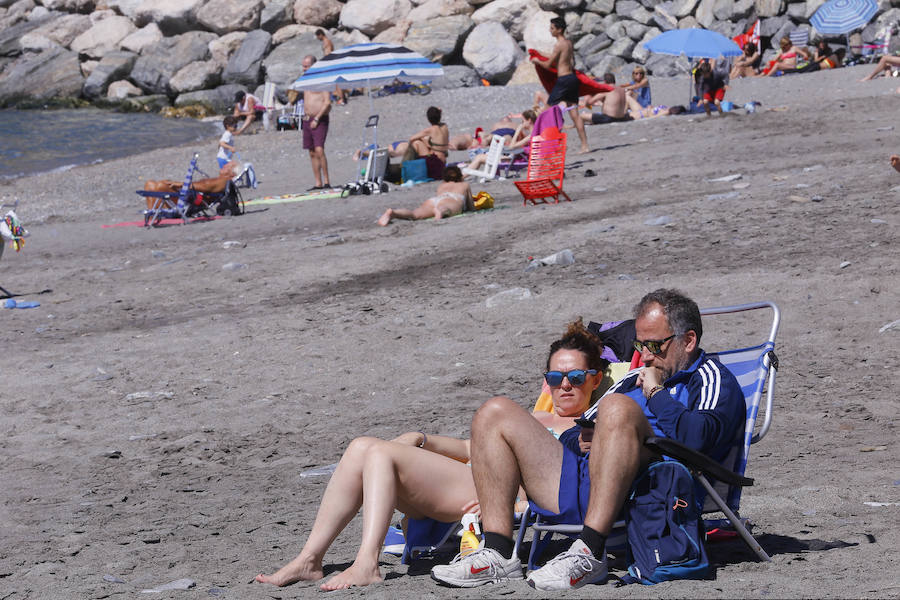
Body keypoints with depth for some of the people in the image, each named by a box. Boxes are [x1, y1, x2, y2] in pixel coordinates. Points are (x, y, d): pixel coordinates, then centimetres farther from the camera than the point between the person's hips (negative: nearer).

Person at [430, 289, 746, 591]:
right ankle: (498, 554, -13)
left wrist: (656, 392, -2)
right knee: (495, 413, 4)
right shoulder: (635, 379, 32)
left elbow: (695, 438, -15)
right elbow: (574, 431, 34)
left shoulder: (714, 380, 8)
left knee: (617, 408, -34)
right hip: (582, 483, 8)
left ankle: (589, 554, -38)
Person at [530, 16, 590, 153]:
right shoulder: (569, 42, 13)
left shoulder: (559, 45, -13)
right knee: (575, 113, 7)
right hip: (572, 77, 8)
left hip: (563, 80, -8)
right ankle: (584, 145, 4)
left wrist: (537, 60, 8)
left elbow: (548, 65, -10)